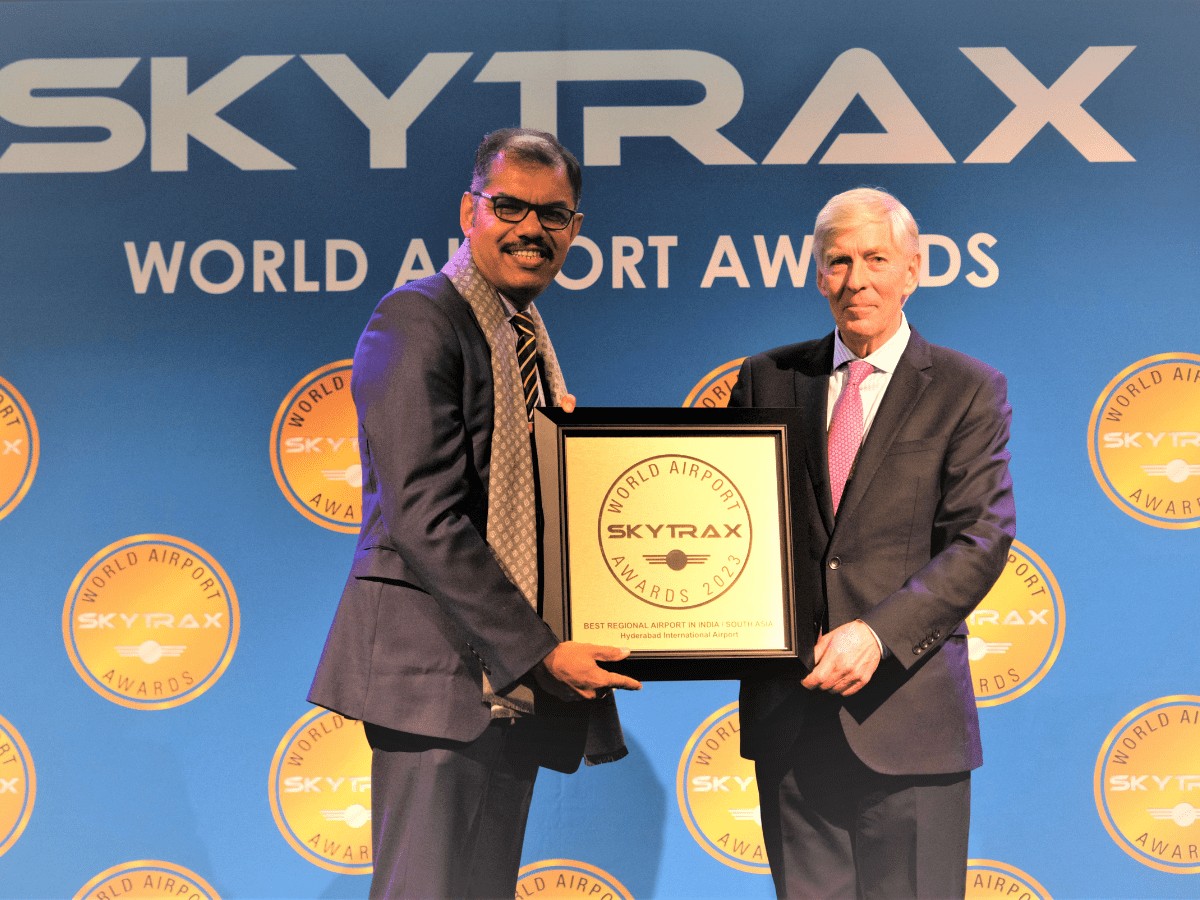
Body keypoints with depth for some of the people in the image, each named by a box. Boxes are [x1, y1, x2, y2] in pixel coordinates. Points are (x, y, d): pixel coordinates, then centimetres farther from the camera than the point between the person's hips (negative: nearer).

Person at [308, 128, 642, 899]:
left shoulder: (527, 337, 19)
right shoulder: (418, 321, -9)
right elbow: (424, 520, -17)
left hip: (514, 675, 9)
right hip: (437, 662, -9)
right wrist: (538, 650, -17)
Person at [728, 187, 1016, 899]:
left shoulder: (970, 390, 1)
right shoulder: (768, 379, 10)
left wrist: (878, 633, -19)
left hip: (908, 709, -2)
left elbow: (982, 538, -7)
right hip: (789, 706, 3)